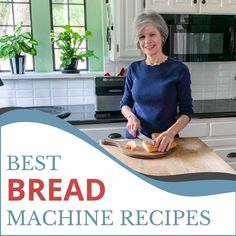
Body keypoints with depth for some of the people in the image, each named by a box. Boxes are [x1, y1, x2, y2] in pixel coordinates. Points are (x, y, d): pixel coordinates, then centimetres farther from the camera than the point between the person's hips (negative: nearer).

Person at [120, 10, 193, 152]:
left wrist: (171, 132, -25)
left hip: (165, 142, -2)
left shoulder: (179, 70, -10)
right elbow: (125, 103, 9)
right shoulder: (134, 69, -1)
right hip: (135, 137, 3)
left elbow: (186, 111, -8)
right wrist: (131, 116, -12)